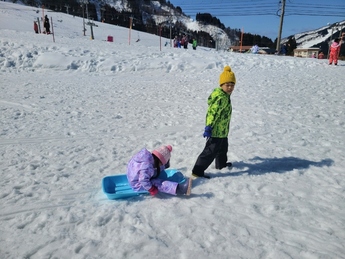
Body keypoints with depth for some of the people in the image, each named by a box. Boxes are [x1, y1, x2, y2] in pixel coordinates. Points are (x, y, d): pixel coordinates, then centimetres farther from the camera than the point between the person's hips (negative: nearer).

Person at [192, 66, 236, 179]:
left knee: (223, 147, 28)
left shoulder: (221, 94, 8)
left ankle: (221, 164, 50)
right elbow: (213, 112, -30)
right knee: (211, 150, -7)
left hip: (222, 130, 11)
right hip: (217, 130, -11)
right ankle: (197, 170, -3)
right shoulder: (222, 97, -24)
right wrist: (209, 127, -33)